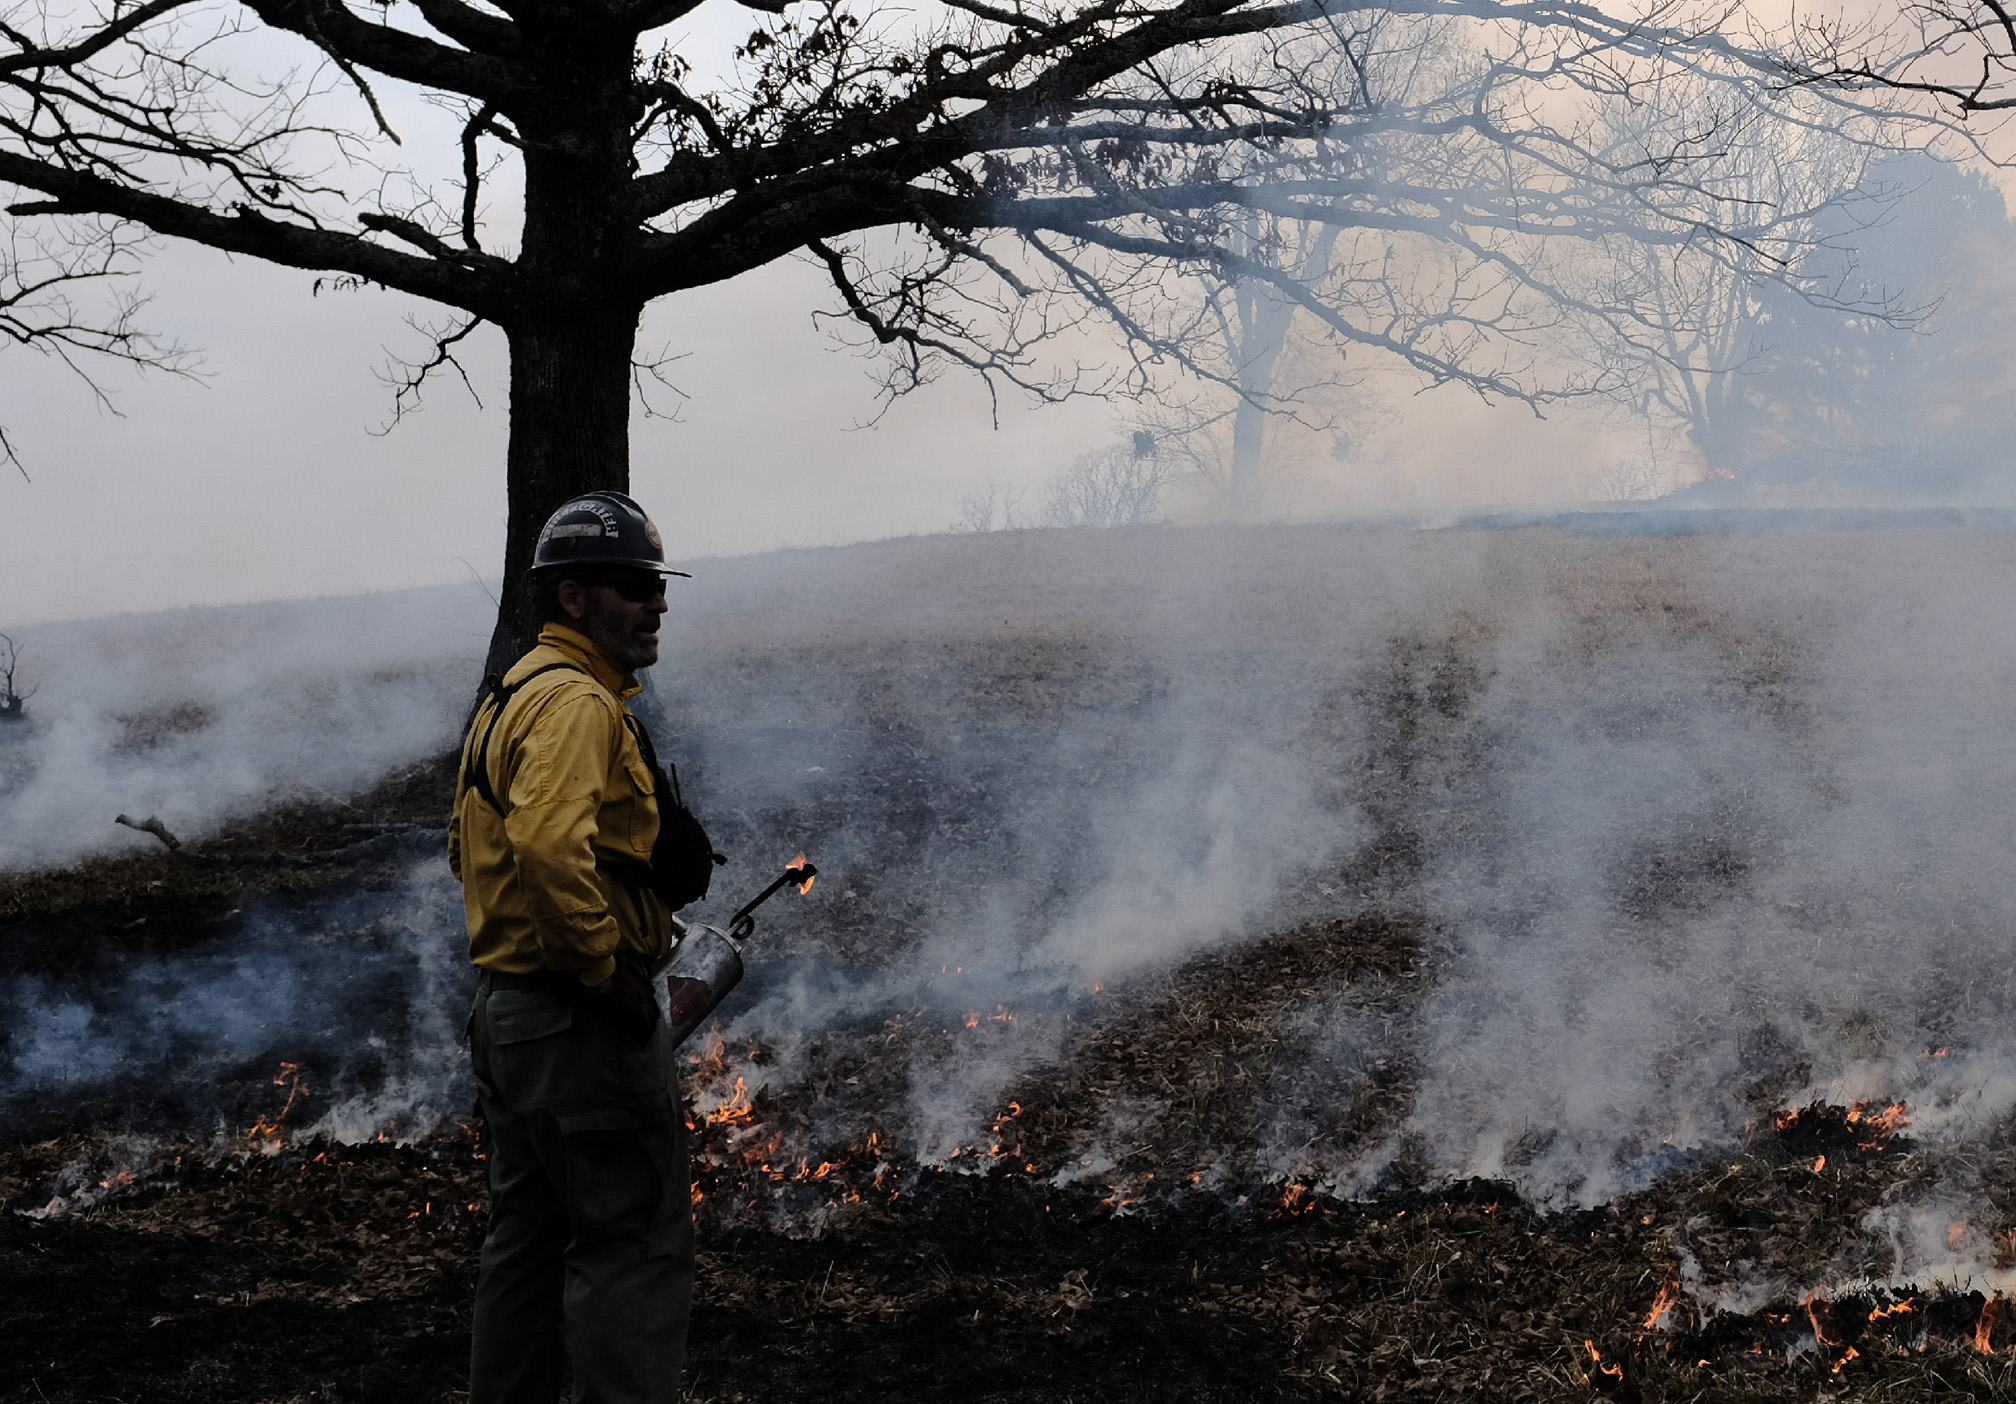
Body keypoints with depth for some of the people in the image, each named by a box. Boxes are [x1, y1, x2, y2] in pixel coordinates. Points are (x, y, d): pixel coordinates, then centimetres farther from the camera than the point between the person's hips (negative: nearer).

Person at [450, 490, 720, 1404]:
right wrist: (608, 966, -22)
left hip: (507, 1010, 11)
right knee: (638, 1243, -5)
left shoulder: (513, 695, 16)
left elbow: (471, 847, 25)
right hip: (582, 1021, -11)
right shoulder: (577, 701, -17)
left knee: (530, 1236, 19)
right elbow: (548, 847, -33)